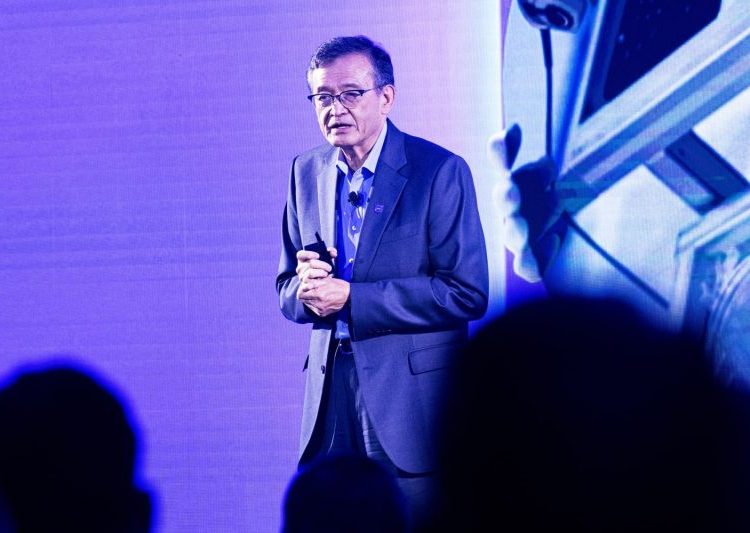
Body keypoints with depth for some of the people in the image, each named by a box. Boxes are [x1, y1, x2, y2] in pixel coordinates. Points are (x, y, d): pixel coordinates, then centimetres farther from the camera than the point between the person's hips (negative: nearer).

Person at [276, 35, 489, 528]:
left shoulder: (441, 171, -8)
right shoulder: (307, 172, 9)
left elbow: (467, 293, -14)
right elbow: (287, 289, 16)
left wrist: (350, 298, -18)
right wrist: (306, 289, -10)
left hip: (412, 400, -5)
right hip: (330, 395, 5)